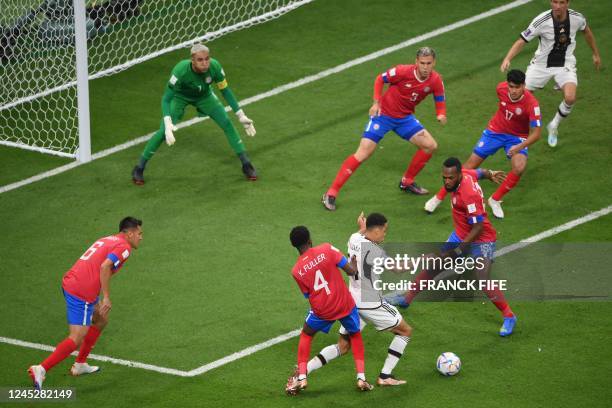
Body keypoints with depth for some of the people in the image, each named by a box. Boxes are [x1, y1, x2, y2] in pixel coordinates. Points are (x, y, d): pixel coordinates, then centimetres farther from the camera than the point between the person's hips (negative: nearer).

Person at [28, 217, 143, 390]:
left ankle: (80, 364, 30)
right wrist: (106, 297, -17)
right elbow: (105, 267, -20)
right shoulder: (123, 246, -5)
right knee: (76, 339, -7)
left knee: (101, 320, 26)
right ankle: (41, 369, -16)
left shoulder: (107, 240, 22)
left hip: (69, 283, 10)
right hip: (81, 293, -10)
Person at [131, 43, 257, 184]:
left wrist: (241, 116, -13)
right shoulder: (180, 71, -41)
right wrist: (168, 124, -49)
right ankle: (139, 169, 2)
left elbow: (225, 90, -14)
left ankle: (246, 165, 8)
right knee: (163, 131, -16)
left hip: (204, 96, 3)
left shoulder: (215, 66, -32)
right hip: (180, 97, -3)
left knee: (227, 124, -9)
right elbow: (166, 99, -35)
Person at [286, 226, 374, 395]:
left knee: (306, 335, 28)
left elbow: (308, 295, 6)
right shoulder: (327, 250, -10)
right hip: (345, 304, 0)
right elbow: (351, 270, -11)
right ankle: (361, 378, 18)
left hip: (321, 310, 0)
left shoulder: (296, 271, -3)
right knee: (355, 335, 26)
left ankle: (301, 377, 18)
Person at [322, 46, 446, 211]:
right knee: (362, 154, -13)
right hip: (384, 114, -5)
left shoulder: (436, 81, -11)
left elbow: (440, 102, 0)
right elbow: (380, 79, -8)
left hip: (405, 117, 5)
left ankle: (407, 182, 19)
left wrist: (441, 115, -22)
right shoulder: (403, 72, -23)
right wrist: (376, 102, -17)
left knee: (430, 146, -2)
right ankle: (331, 194, -9)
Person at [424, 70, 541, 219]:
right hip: (495, 131, 2)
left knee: (519, 168, -27)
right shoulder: (501, 88, -18)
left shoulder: (531, 104, -31)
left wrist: (519, 147, -45)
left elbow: (536, 133, -30)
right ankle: (439, 197, 15)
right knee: (471, 164, 1)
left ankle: (495, 200, -2)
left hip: (518, 138, -2)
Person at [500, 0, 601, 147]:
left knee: (570, 98, -22)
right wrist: (507, 59, -36)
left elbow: (586, 31, 10)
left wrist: (596, 54, 21)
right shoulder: (541, 21, -23)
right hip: (542, 63, -1)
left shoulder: (577, 18, -14)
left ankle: (554, 126, 7)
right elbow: (522, 41, -20)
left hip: (565, 64, 1)